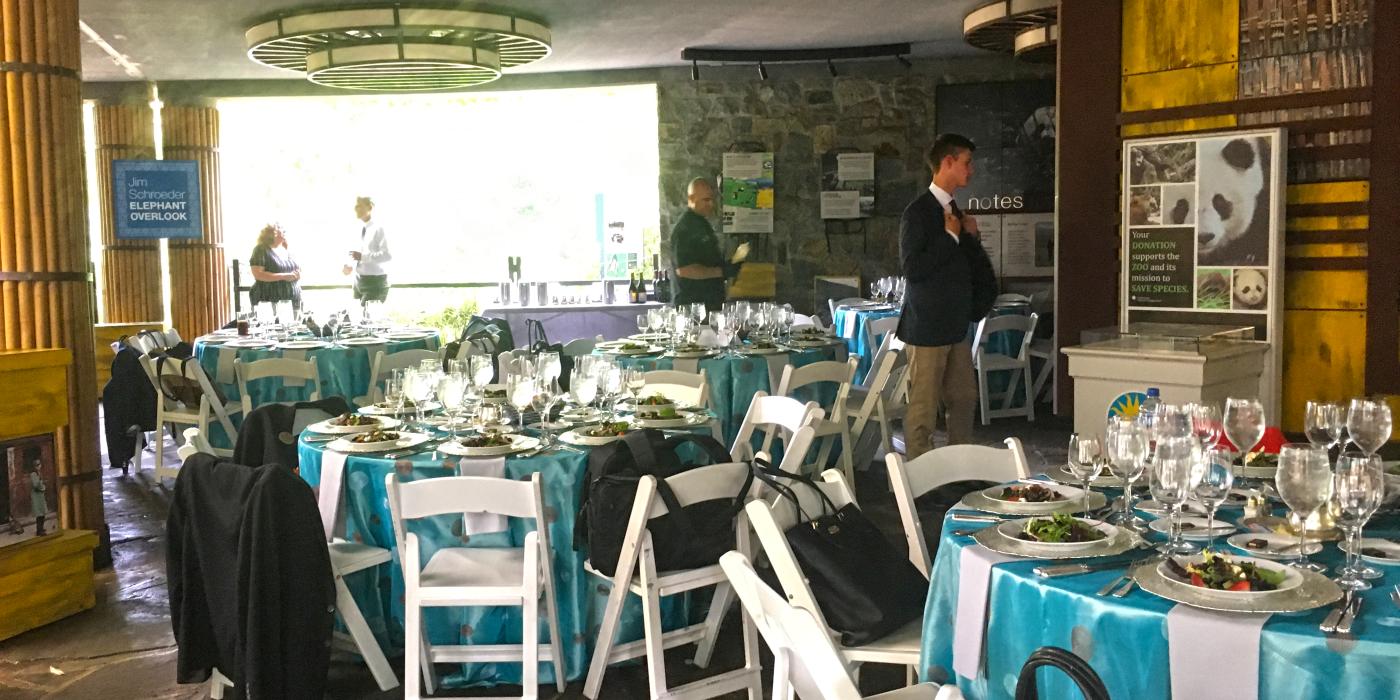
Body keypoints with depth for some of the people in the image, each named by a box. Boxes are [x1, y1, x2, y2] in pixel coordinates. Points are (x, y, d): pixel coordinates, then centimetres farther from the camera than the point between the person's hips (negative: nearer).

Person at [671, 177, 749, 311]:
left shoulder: (702, 223, 17)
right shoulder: (684, 228, -15)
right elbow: (684, 270, -24)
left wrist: (729, 265, 10)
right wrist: (722, 272, -21)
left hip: (711, 302, 10)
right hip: (691, 303, -10)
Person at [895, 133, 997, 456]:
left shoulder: (954, 211, 14)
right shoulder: (918, 212, -12)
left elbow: (972, 264, 20)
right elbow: (912, 268, -21)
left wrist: (969, 236, 1)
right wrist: (951, 237, -15)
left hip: (956, 326, 9)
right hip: (927, 327, -9)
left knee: (963, 400, 14)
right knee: (923, 410, -2)